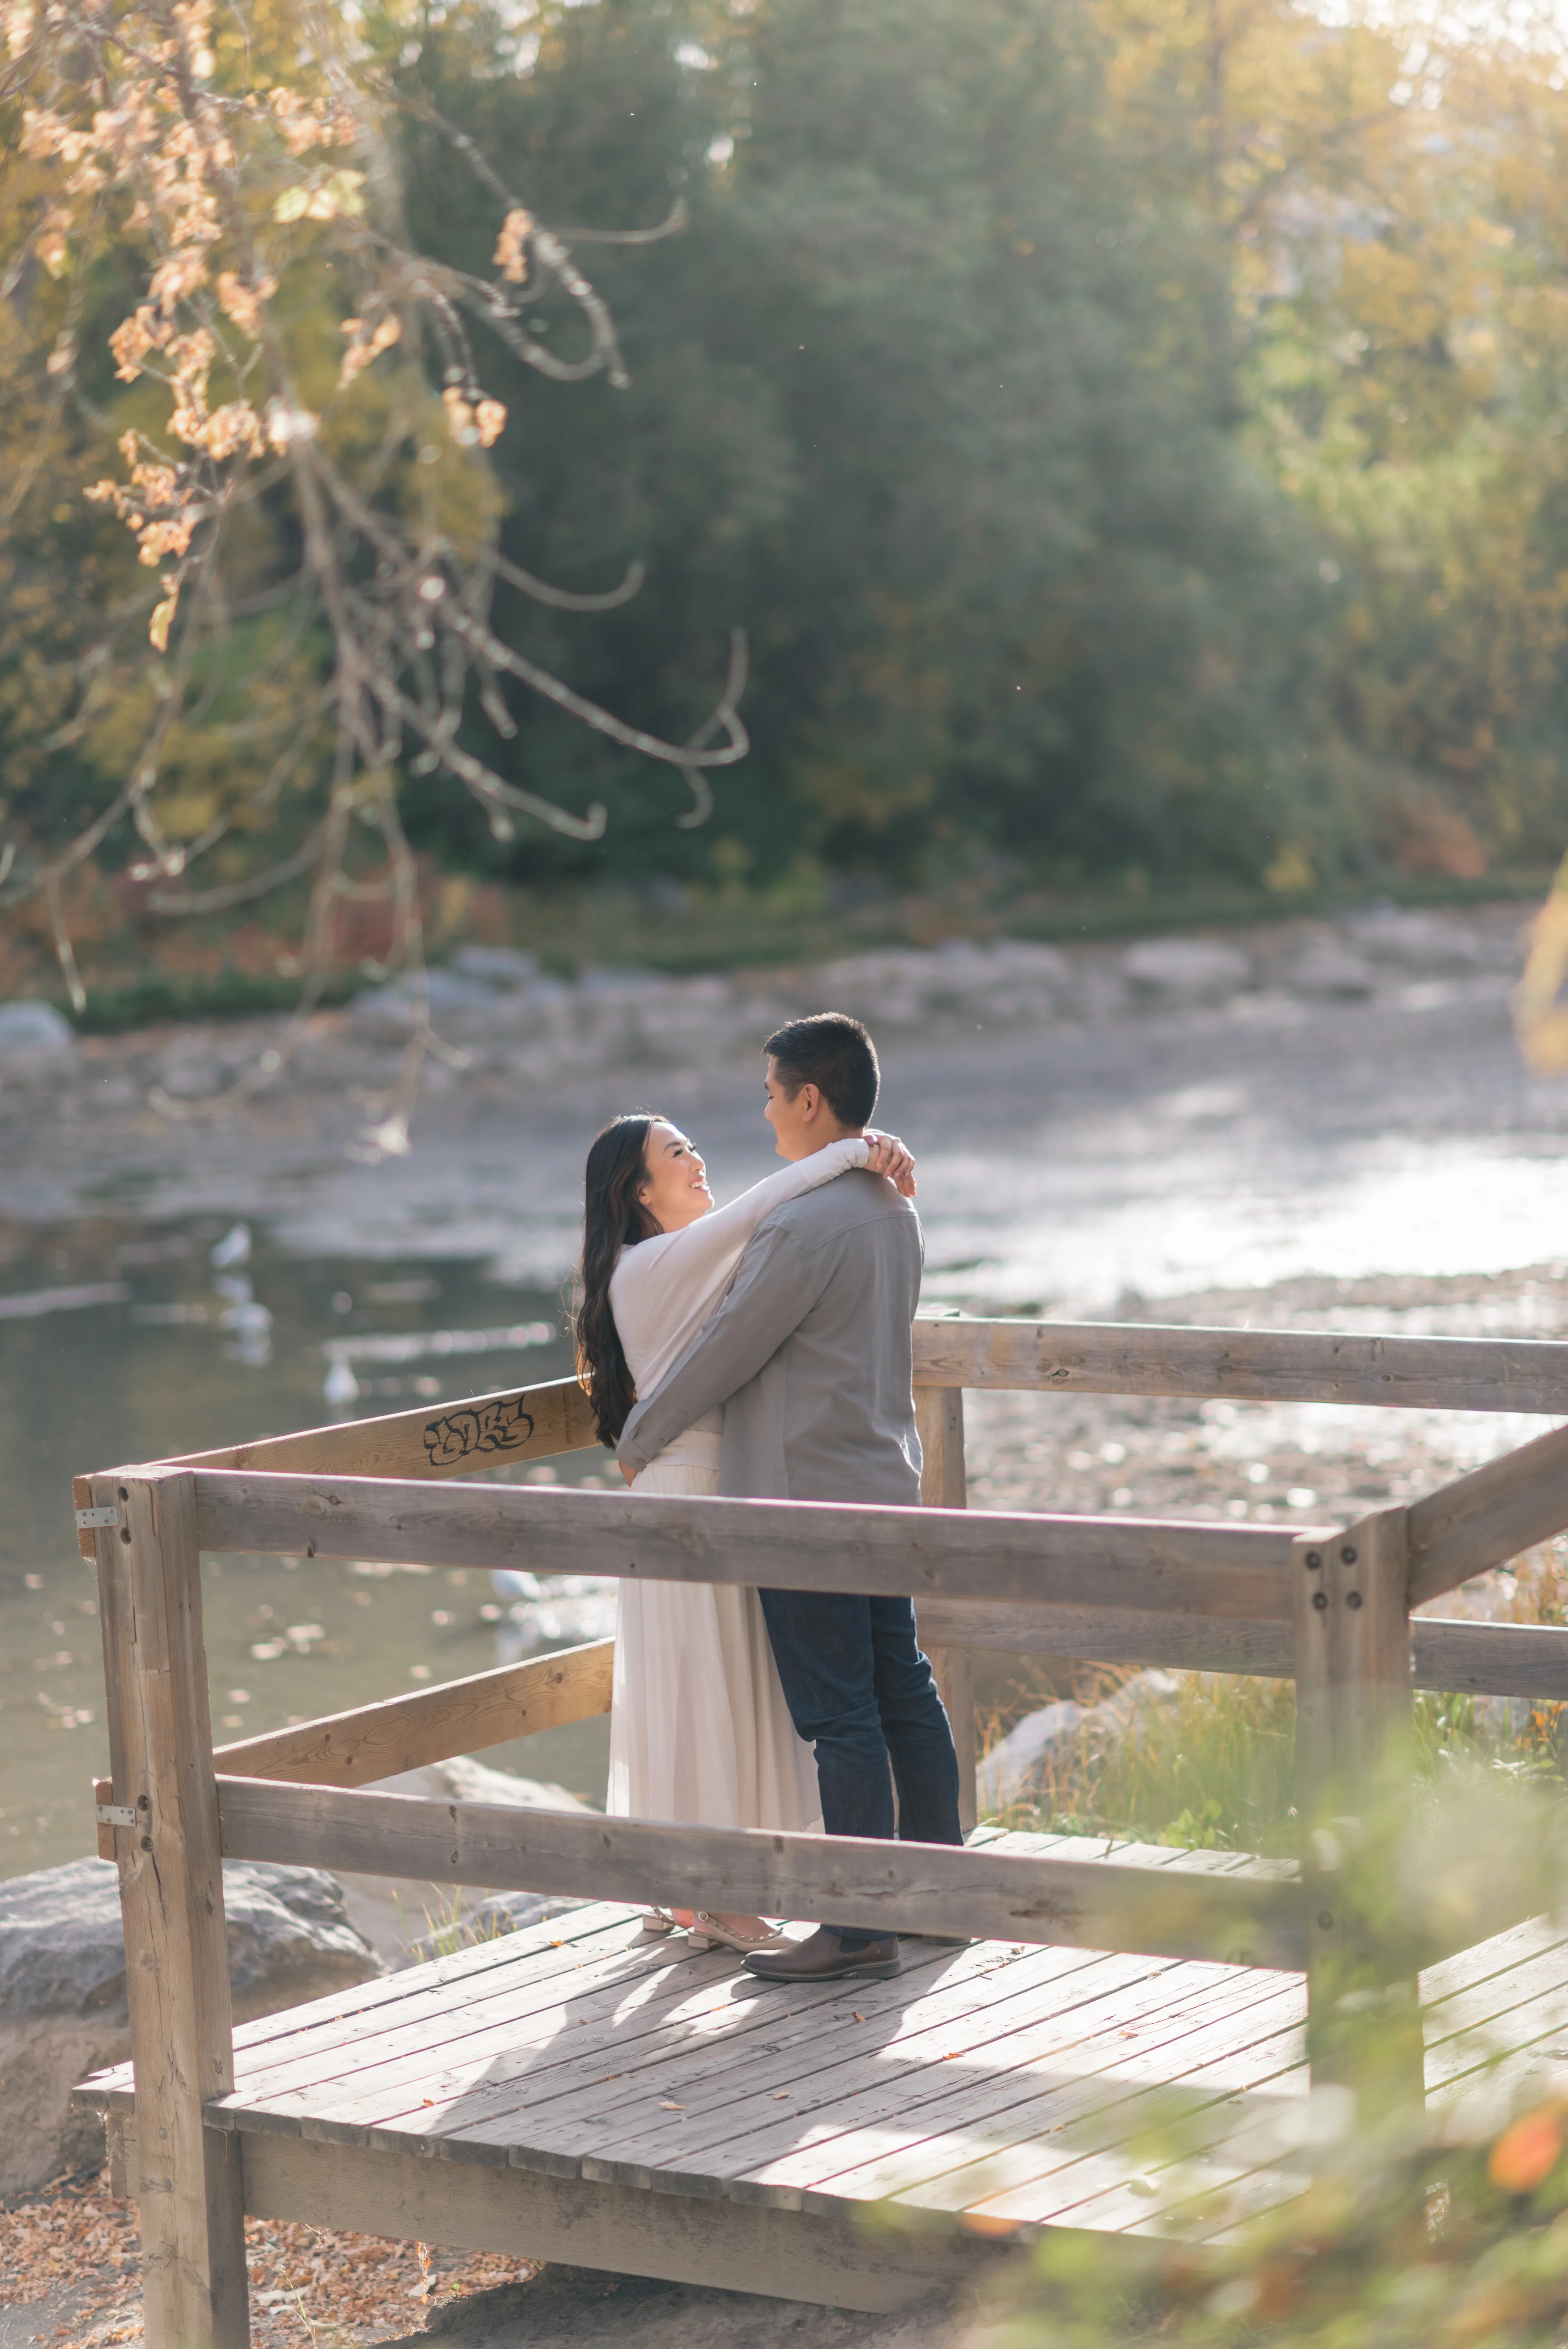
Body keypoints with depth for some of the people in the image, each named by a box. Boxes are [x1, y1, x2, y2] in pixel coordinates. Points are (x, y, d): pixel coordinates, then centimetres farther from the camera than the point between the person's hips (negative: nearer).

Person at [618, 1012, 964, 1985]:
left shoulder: (805, 1226, -21)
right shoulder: (894, 1208, 8)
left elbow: (725, 1354, -14)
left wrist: (638, 1438, 0)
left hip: (806, 1500, -9)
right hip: (886, 1479, 9)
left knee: (839, 1716, -5)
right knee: (903, 1689, 15)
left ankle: (862, 1929, -1)